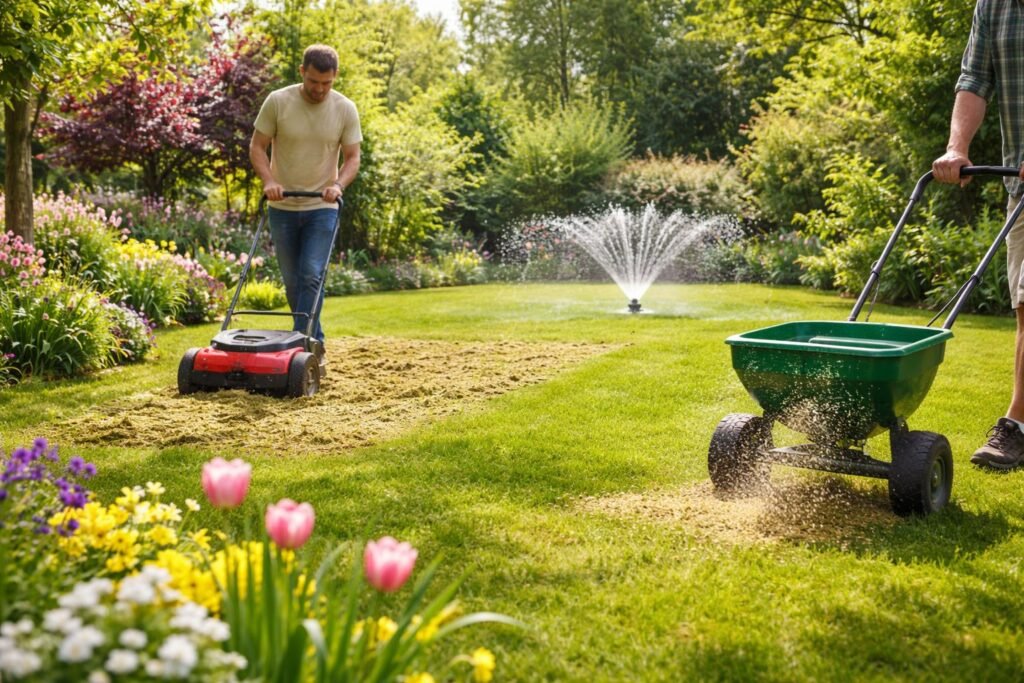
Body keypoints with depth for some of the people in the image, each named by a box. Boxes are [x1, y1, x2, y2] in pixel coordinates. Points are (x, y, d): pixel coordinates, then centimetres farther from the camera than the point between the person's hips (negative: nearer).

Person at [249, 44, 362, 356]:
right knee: (293, 282, 8)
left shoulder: (345, 110, -5)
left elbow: (352, 157, -2)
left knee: (312, 276, -14)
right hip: (282, 207, 1)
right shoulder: (277, 102, -7)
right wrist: (268, 180, -18)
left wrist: (338, 184, -21)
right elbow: (257, 146, -2)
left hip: (322, 207, -1)